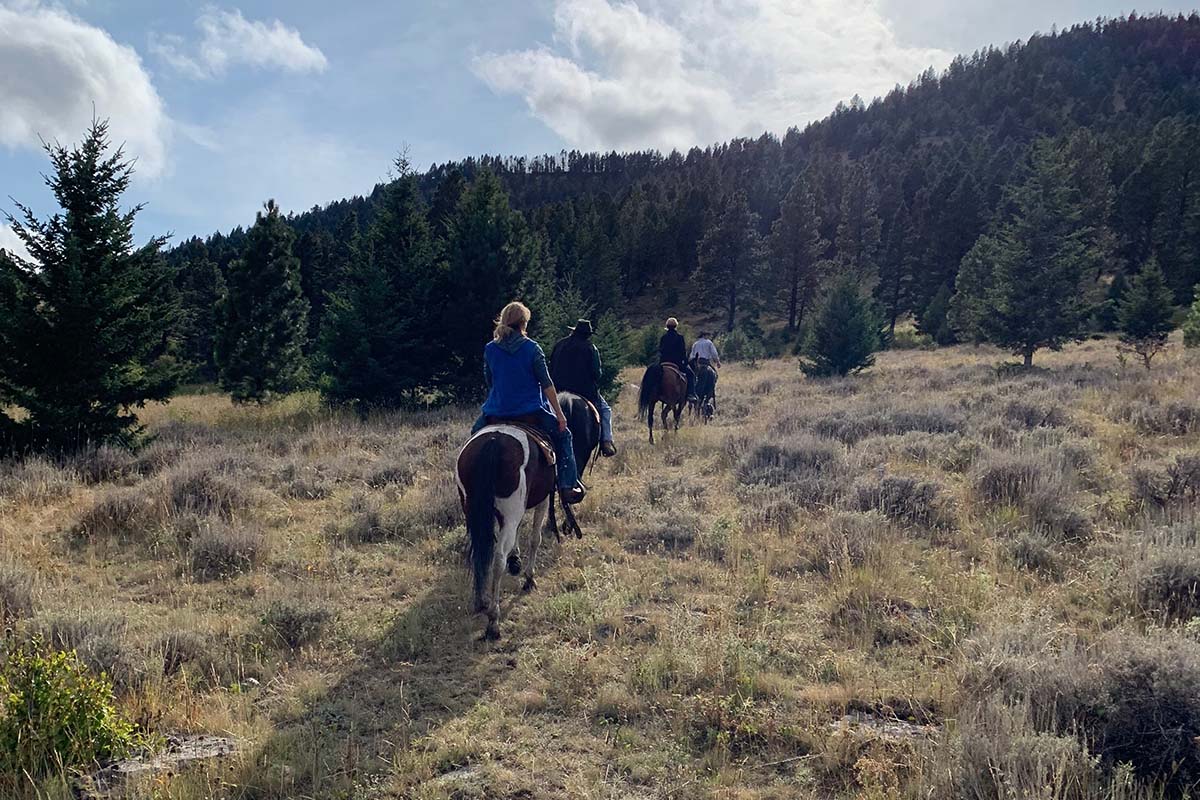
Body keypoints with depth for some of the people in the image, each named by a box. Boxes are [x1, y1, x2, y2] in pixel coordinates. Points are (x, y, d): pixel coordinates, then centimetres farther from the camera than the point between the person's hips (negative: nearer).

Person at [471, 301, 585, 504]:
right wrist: (559, 414, -3)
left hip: (496, 412, 3)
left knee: (475, 434, 32)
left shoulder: (489, 349, 1)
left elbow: (489, 383, 11)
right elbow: (546, 384, -8)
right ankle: (567, 485, 9)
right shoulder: (532, 348, -7)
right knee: (563, 435, 17)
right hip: (531, 412, -3)